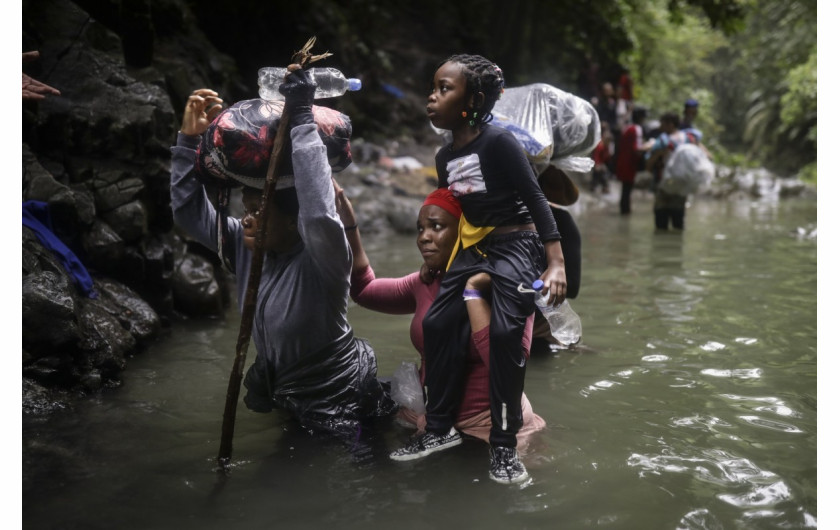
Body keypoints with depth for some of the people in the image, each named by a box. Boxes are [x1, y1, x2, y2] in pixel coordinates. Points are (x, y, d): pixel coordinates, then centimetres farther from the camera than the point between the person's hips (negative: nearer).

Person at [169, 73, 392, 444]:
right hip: (285, 395, 8)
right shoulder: (247, 246, -7)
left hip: (339, 404, -7)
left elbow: (321, 217, -51)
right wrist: (189, 139, -15)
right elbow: (190, 212, -4)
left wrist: (302, 121, -48)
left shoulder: (321, 259, -28)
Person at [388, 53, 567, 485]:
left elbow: (535, 199, -16)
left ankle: (504, 445, -9)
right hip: (474, 248, 8)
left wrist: (556, 264, -22)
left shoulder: (499, 142, -15)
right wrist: (440, 264, 22)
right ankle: (440, 429, 11)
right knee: (437, 324, -2)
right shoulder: (444, 157, 8)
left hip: (517, 246, -8)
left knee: (505, 333, -21)